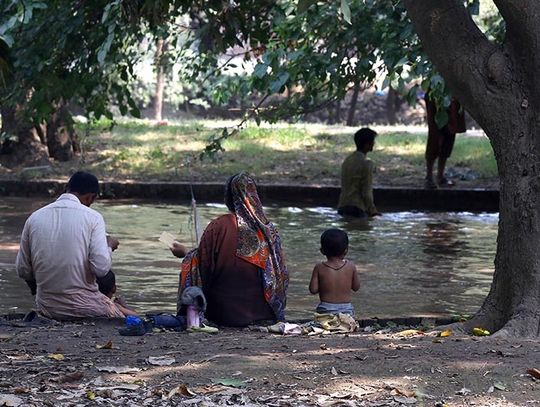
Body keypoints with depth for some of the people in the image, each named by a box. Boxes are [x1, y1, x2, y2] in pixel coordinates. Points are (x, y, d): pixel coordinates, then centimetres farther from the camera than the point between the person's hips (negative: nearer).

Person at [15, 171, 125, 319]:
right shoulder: (93, 218, -9)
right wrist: (109, 246, 5)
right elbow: (101, 268, -16)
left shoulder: (34, 218, 2)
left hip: (46, 308, 5)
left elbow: (22, 269, 6)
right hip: (81, 306, -4)